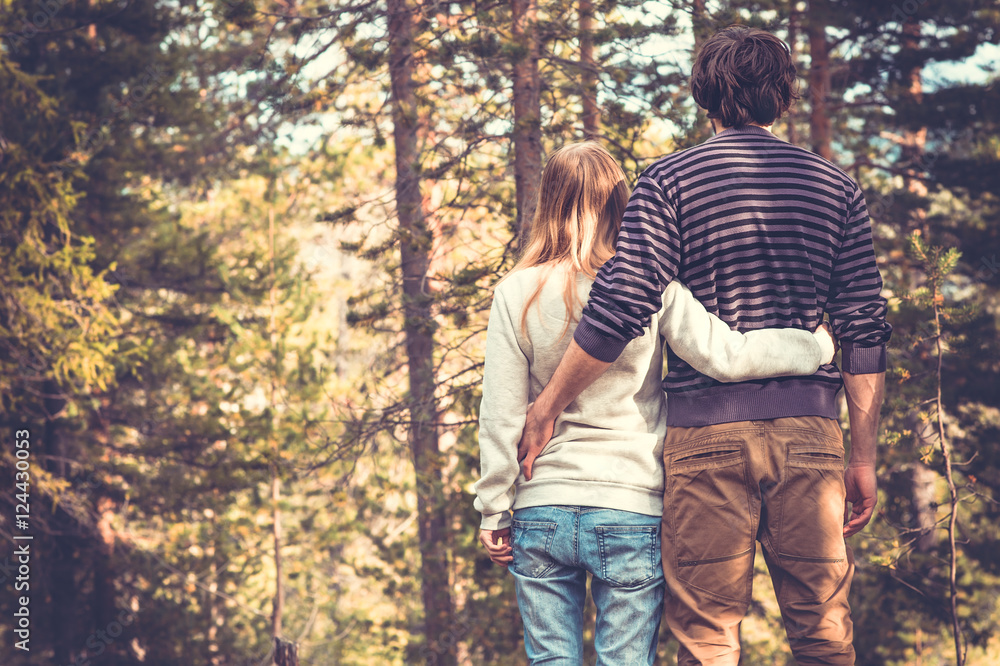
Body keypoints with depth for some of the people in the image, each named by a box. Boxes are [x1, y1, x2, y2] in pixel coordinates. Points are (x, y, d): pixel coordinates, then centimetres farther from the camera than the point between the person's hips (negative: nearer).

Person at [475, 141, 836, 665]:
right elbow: (725, 356, -10)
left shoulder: (517, 292, -1)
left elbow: (500, 416, -1)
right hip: (631, 509, -1)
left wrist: (494, 510, 6)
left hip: (543, 509, 1)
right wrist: (820, 346, 3)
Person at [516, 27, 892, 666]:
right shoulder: (838, 187, 9)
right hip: (809, 430, 2)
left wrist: (545, 410, 0)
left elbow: (622, 308, -9)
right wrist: (864, 458, 11)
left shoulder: (671, 180, 1)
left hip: (706, 429, -2)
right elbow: (865, 332, 6)